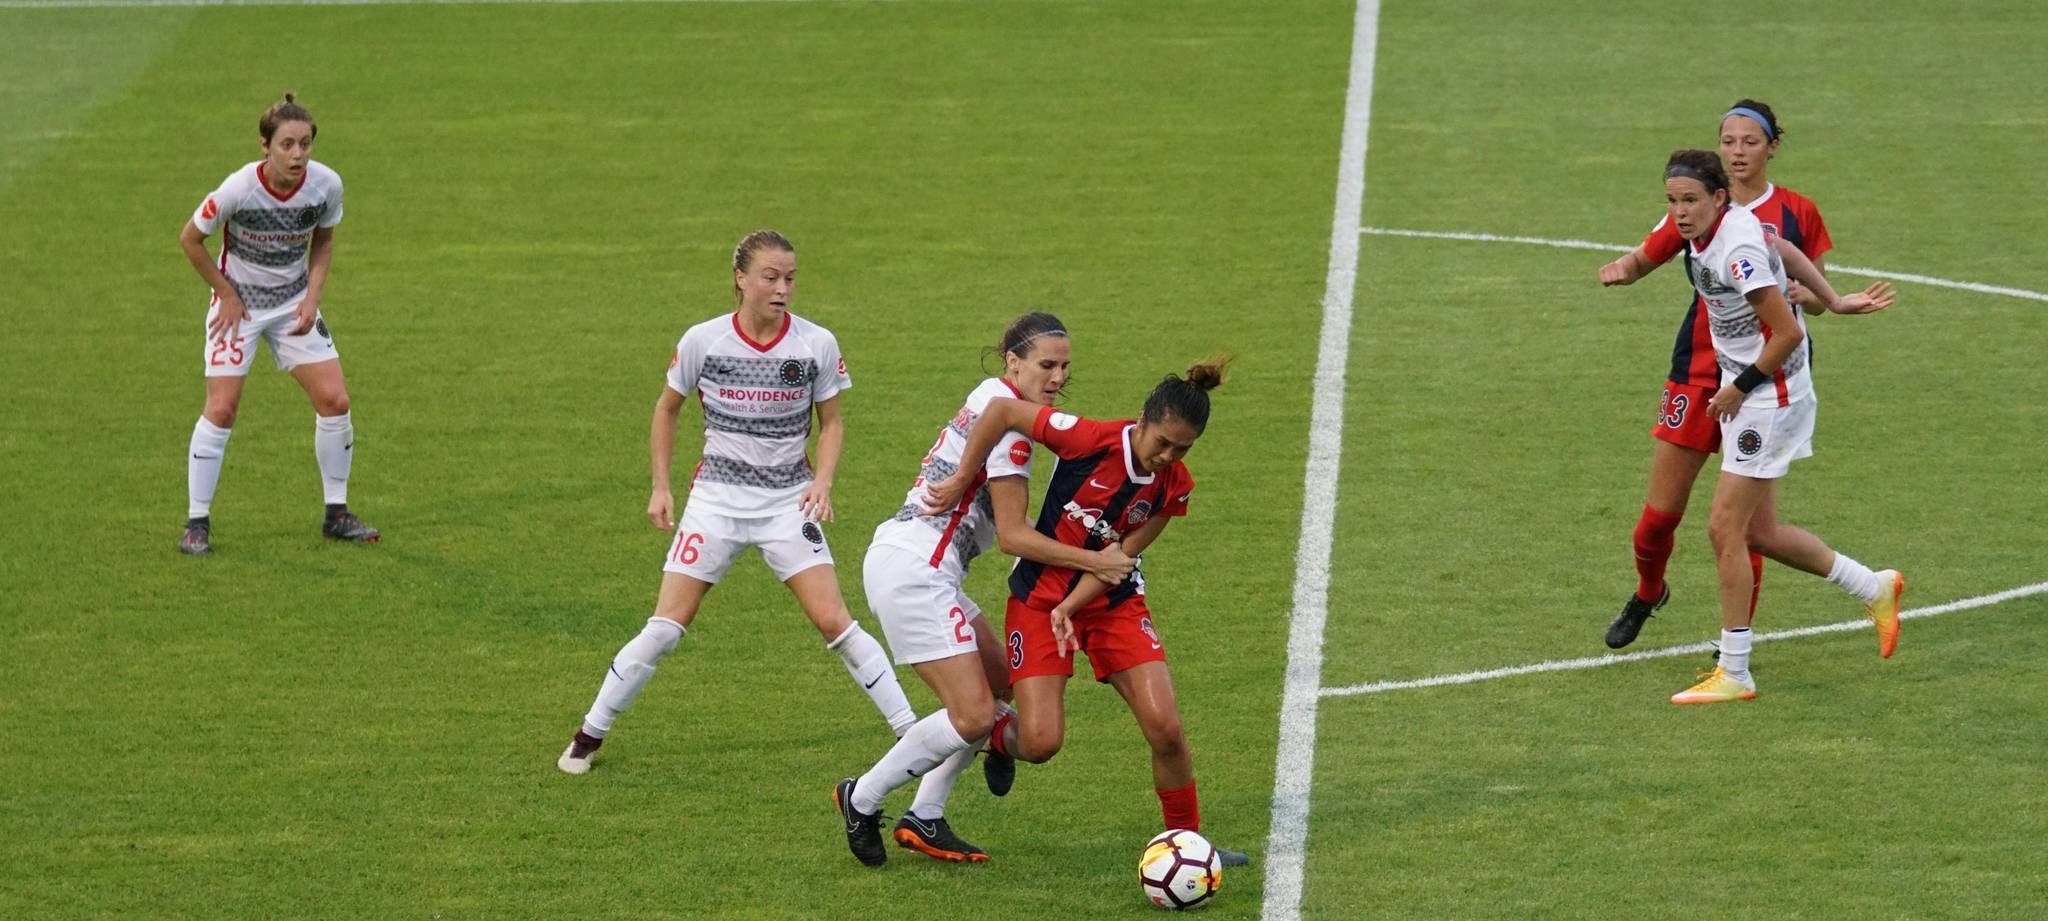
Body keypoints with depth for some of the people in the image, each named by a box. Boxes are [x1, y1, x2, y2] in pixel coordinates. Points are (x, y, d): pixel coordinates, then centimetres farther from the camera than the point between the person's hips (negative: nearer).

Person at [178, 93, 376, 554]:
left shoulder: (326, 185, -15)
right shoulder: (239, 189, -26)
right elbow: (190, 240, -10)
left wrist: (312, 297, -7)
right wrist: (227, 294, -8)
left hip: (295, 304, 4)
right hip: (239, 304, -4)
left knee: (335, 401, -3)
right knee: (221, 408, -10)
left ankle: (336, 514, 12)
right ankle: (197, 522, 1)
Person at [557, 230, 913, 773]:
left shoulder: (816, 344, -6)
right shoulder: (703, 341, -7)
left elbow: (831, 423, 6)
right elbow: (667, 408, 9)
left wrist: (822, 480, -11)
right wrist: (660, 487, 5)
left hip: (788, 500, 0)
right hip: (717, 498, 0)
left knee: (833, 620, -11)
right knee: (666, 627, -4)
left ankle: (910, 730, -2)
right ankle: (589, 735, 12)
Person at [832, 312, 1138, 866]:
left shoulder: (992, 399, 16)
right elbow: (1013, 537, -14)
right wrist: (1093, 562, -11)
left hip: (904, 563, 11)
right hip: (914, 569, -11)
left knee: (1002, 683, 15)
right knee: (973, 715, -12)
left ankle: (923, 819, 14)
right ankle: (862, 799, 4)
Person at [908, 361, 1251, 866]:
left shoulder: (1174, 486, -10)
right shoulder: (1092, 440, -24)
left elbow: (1119, 558, -9)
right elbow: (1002, 410, -19)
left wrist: (1069, 609, -21)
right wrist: (961, 481, -16)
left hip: (1115, 602, 3)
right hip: (1040, 595, -3)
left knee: (1165, 727, -13)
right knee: (1040, 744, -12)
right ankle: (999, 734, 27)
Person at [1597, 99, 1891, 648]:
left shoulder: (1797, 214, 1)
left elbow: (1815, 297, 8)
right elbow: (1642, 261, 14)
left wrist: (1799, 293, -16)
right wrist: (1620, 269, -9)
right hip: (1700, 370, 1)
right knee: (1660, 512, 1)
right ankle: (1647, 594, 31)